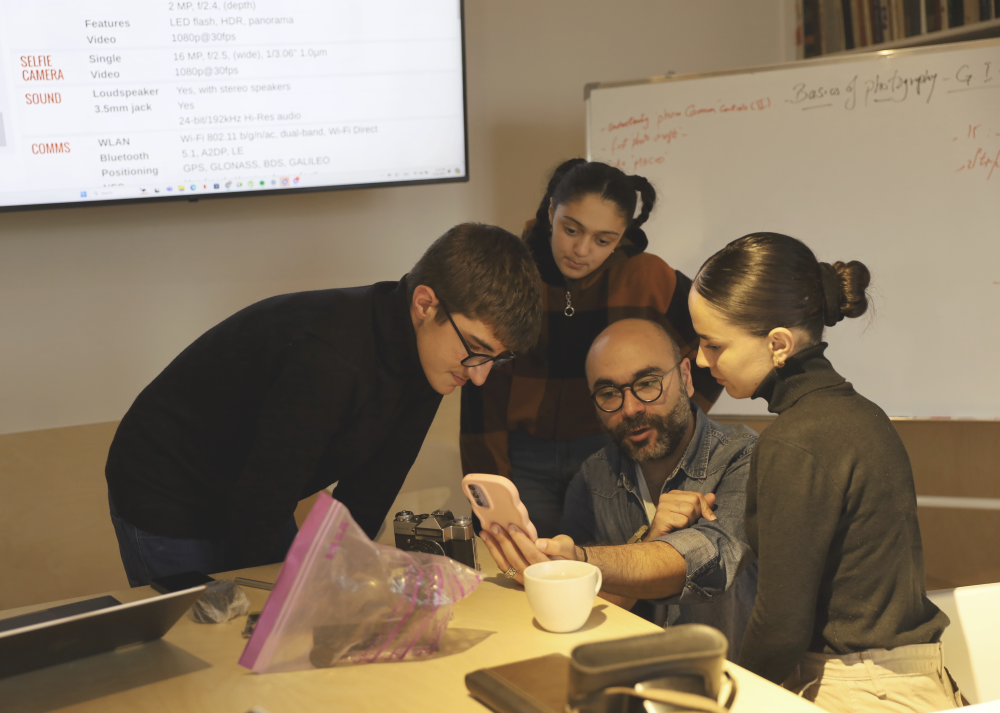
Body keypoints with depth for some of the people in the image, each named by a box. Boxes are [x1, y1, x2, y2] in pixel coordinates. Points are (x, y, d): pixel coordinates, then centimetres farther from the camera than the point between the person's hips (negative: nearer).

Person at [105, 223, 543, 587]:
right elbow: (258, 506, -31)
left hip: (251, 502, 8)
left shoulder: (423, 357, -11)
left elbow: (367, 495, -3)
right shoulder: (330, 361, -38)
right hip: (166, 502, -8)